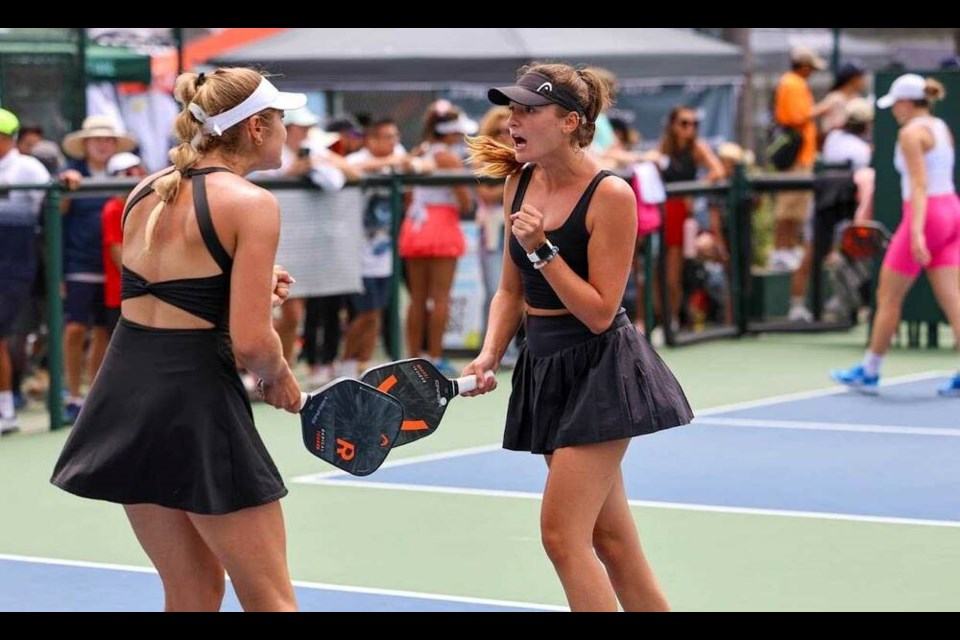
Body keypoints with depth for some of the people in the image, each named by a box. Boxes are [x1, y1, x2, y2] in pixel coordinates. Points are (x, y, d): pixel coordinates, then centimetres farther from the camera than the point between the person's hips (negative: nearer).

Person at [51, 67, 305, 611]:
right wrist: (280, 379, 3)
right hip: (195, 402, -7)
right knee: (269, 599, 1)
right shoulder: (252, 203, -12)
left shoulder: (147, 191, 10)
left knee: (193, 592, 16)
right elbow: (250, 341, -17)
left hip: (124, 386, 7)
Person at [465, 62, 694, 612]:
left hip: (599, 370, -7)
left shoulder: (611, 195, -16)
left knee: (562, 535, -12)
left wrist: (540, 248, -22)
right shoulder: (519, 183, 4)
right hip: (546, 368, 7)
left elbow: (599, 312, -16)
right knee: (610, 538, 11)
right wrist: (489, 355, 0)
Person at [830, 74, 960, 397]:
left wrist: (917, 231, -26)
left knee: (888, 297, 5)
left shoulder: (911, 133, -11)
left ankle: (869, 371, 16)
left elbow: (919, 184, -19)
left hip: (926, 213, -8)